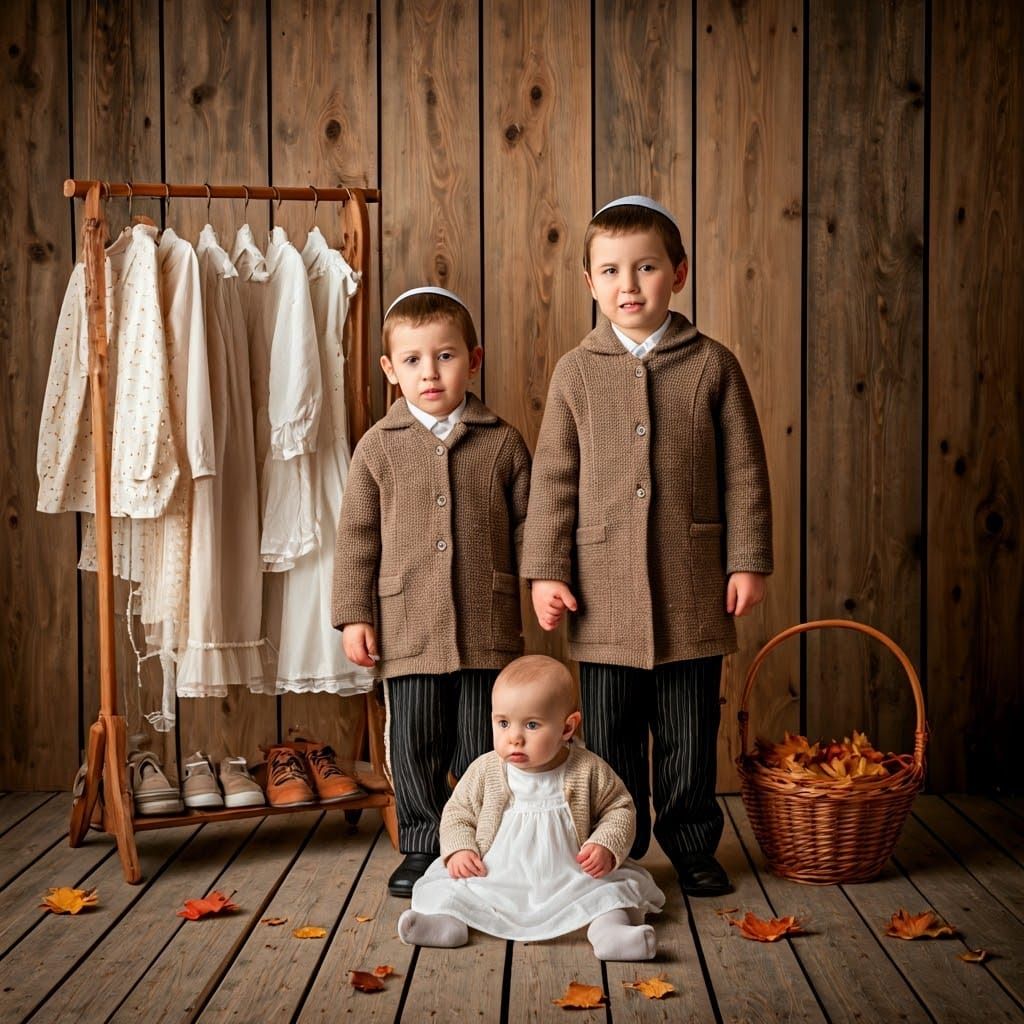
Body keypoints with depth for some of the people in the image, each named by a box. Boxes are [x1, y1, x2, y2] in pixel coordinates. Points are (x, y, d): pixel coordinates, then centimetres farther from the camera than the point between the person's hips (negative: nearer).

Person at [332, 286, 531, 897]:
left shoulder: (503, 443, 3)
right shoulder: (378, 446, 3)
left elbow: (526, 529, 8)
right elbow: (357, 536, 5)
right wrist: (354, 615, 0)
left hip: (488, 625, 0)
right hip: (407, 628, 0)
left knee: (483, 743, 7)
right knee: (416, 743, 7)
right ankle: (422, 849, 22)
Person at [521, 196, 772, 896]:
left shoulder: (713, 365, 2)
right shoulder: (576, 372, 4)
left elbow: (745, 472, 4)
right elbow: (553, 478, 4)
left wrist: (749, 561, 0)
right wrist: (546, 570, -2)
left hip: (693, 587, 0)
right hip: (604, 589, 1)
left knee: (690, 731, 9)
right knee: (610, 734, 8)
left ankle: (693, 847, 25)